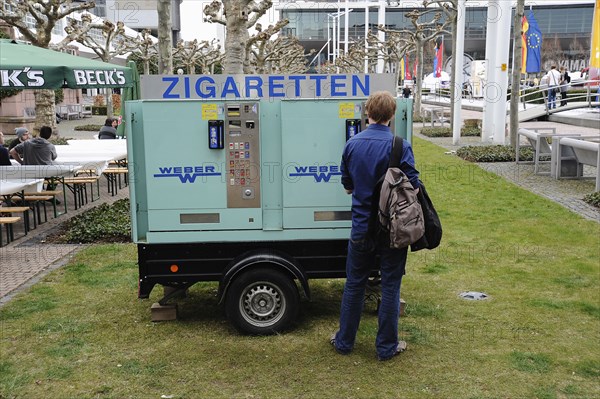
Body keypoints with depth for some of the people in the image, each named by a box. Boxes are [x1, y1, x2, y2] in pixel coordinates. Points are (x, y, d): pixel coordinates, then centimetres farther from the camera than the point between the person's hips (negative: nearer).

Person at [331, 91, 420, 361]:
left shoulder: (352, 144, -1)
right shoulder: (400, 146, -14)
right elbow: (413, 188, -11)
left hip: (362, 227, 3)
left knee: (354, 284, 15)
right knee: (390, 286, 8)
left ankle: (344, 341, 25)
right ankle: (386, 347, 17)